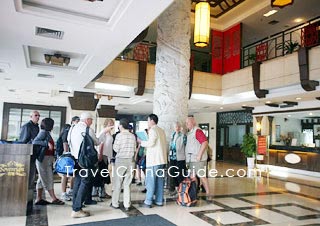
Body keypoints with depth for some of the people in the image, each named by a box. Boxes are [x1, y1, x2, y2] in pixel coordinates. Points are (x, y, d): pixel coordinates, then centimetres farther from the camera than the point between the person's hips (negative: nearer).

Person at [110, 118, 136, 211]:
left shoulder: (119, 135, -10)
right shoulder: (133, 136, 1)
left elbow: (116, 149, -8)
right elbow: (134, 149, 5)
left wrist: (114, 144, 10)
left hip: (120, 160, -3)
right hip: (130, 161, 3)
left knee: (118, 183, 8)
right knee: (127, 184, 8)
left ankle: (115, 204, 17)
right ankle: (127, 205, 11)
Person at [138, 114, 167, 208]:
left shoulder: (153, 130, -9)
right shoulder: (161, 130, 16)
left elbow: (151, 143, -19)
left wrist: (141, 142, -6)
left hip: (154, 159, -8)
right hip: (162, 159, 8)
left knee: (150, 180, -4)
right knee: (160, 180, 10)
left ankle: (148, 202, -2)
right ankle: (159, 201, 14)